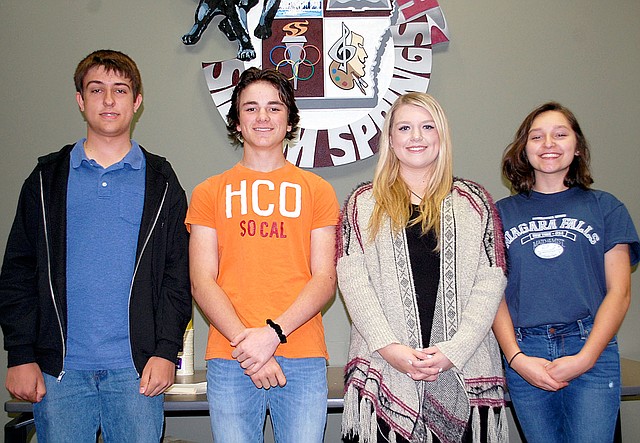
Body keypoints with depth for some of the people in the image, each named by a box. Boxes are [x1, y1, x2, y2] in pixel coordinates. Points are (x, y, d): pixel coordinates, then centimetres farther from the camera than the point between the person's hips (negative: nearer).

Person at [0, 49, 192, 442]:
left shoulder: (160, 182, 7)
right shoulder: (48, 179, 9)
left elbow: (178, 274, 4)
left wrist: (166, 351, -6)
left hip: (136, 368, 0)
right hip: (59, 367, 1)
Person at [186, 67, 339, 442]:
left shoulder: (317, 190, 9)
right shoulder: (210, 192, 10)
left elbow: (325, 280, 2)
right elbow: (202, 281, 2)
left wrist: (274, 333, -13)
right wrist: (246, 342, -11)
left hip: (303, 358, 0)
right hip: (229, 358, 0)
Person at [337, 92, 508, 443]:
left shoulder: (474, 201, 11)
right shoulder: (363, 203, 10)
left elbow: (491, 281, 3)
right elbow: (352, 280, 1)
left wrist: (454, 350, -9)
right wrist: (388, 347, -12)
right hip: (382, 369, 0)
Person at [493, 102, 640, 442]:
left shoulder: (605, 207, 7)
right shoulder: (503, 213, 8)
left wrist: (585, 358, -8)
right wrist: (516, 357, -8)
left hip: (591, 352, 0)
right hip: (523, 355, 1)